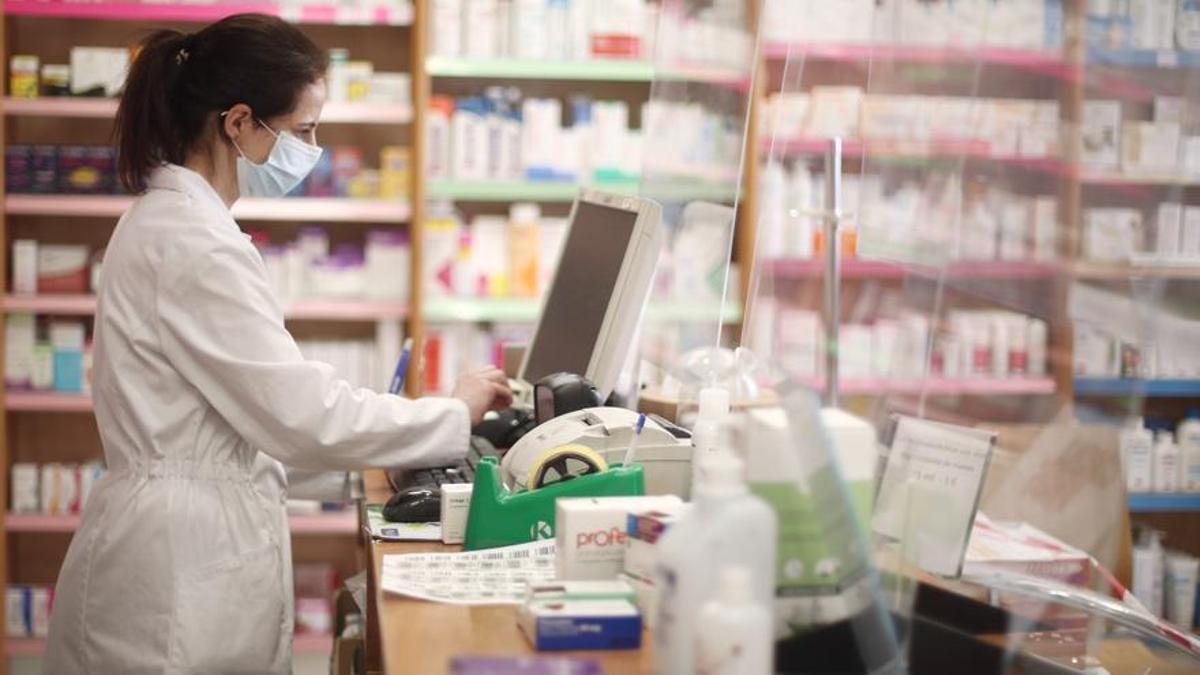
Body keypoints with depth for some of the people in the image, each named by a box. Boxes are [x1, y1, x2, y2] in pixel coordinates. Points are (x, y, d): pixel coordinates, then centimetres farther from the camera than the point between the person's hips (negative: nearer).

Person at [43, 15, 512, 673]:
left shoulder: (170, 219, 10)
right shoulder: (193, 245, -20)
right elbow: (300, 412, -20)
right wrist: (456, 413, -8)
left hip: (186, 544, 9)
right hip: (180, 568, -9)